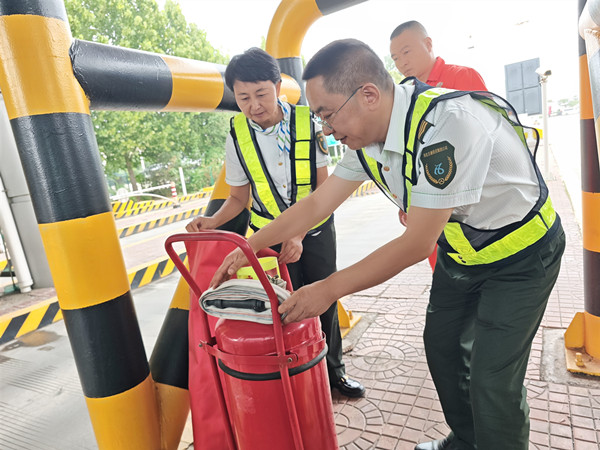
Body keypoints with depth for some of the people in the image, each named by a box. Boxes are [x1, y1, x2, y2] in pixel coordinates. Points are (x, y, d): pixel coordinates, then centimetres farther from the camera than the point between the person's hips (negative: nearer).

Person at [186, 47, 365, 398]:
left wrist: (299, 235, -23)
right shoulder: (237, 135, -10)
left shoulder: (307, 122, -14)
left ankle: (334, 369, 34)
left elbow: (323, 188, -13)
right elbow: (239, 197, -1)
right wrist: (213, 222, -20)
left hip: (316, 229, 0)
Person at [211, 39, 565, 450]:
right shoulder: (366, 138, -11)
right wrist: (248, 248, -4)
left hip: (522, 254, -7)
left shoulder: (447, 123, -36)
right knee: (442, 348, 15)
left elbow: (417, 244, -32)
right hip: (460, 250, 7)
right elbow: (316, 204, -3)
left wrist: (329, 289, -26)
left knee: (492, 380, -6)